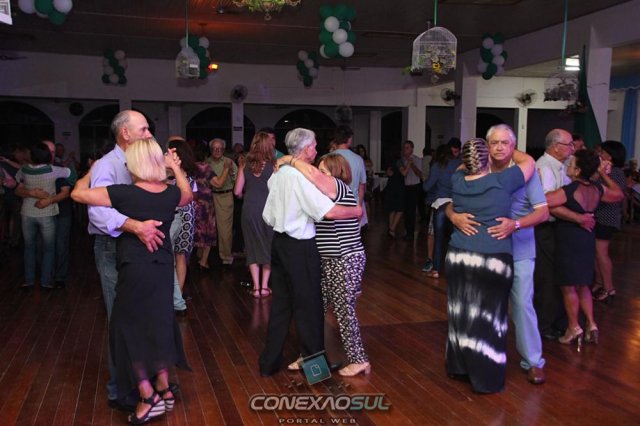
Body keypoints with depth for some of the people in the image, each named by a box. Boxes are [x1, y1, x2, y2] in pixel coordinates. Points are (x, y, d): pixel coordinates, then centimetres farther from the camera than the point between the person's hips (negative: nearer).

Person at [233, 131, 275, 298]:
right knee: (268, 246, 13)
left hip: (250, 209, 1)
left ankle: (256, 287, 9)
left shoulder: (245, 165, -1)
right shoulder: (273, 165, -7)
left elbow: (237, 191, 2)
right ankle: (264, 286, 14)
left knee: (253, 246, 11)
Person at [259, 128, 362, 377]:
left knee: (281, 303, 15)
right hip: (300, 247, -8)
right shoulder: (301, 177, -18)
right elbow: (329, 211, -24)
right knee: (308, 305, 6)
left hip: (279, 242, 8)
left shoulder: (278, 174, 7)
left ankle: (269, 362, 23)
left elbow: (268, 216, 11)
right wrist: (357, 211, -9)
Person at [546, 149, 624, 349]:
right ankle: (591, 324, 19)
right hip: (587, 239, 7)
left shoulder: (569, 191, -21)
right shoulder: (597, 189, 1)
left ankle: (574, 328, 12)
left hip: (569, 241, -7)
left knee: (569, 286, 6)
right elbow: (619, 195, 20)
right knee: (582, 285, 19)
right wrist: (604, 175, 18)